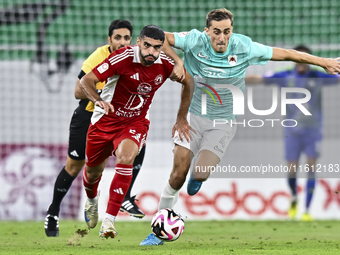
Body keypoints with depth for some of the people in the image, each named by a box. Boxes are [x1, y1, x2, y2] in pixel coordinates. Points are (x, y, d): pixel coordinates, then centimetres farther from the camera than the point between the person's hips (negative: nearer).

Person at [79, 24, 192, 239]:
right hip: (106, 119, -1)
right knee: (93, 172, 13)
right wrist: (98, 100, -41)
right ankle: (92, 201, 53)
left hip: (136, 122, 1)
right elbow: (86, 81, -22)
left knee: (126, 158, -29)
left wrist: (182, 118, 8)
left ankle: (109, 221, -25)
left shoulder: (166, 64, -14)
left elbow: (188, 81, 8)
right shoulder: (123, 58, -25)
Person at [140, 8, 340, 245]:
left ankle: (196, 179, 23)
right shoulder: (195, 41, -15)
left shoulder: (243, 47, -14)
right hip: (193, 115, 0)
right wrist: (177, 62, -24)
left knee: (199, 174, -18)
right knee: (178, 174, -9)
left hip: (223, 122, 0)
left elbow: (285, 54, -4)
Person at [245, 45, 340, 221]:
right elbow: (258, 79, 1)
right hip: (292, 132, 0)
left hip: (313, 131, 0)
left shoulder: (318, 77, -1)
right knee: (292, 171, -1)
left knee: (311, 169, -6)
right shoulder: (285, 77, 0)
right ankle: (294, 199, 29)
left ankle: (307, 211, -2)